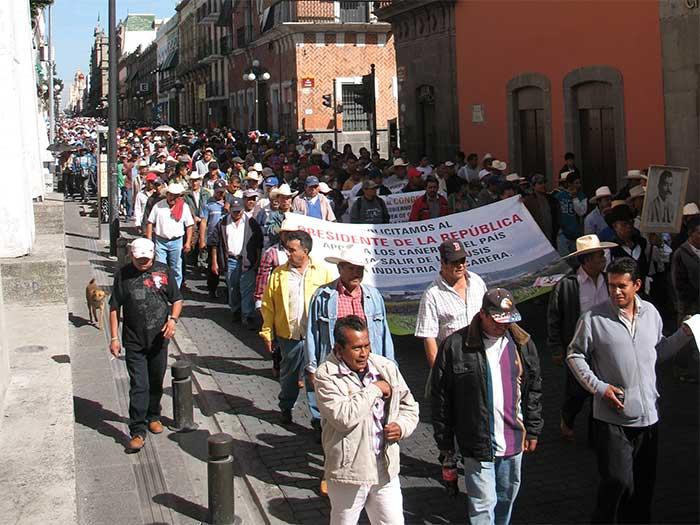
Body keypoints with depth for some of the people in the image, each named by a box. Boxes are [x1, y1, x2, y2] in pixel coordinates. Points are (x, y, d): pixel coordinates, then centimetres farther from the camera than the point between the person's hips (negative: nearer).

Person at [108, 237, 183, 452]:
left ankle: (153, 417, 38)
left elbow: (177, 299, 7)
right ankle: (138, 431, -3)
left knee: (156, 383, 16)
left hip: (159, 339, 2)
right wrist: (114, 338, -2)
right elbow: (115, 308, 2)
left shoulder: (164, 272, 0)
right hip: (134, 342, -2)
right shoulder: (123, 275, -2)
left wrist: (173, 319, -11)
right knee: (139, 387, -6)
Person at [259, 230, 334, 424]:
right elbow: (267, 305, 3)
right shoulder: (278, 274, 0)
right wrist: (267, 333, -1)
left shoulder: (323, 272, -2)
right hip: (288, 335, 2)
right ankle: (286, 408, 36)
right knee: (288, 374, 17)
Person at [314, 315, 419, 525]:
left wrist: (402, 427, -6)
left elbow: (409, 407, 15)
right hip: (348, 472, -4)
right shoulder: (326, 375, -13)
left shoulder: (386, 368, 3)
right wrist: (375, 389, -15)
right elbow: (344, 417, -26)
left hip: (386, 470, 4)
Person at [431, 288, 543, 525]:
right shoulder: (455, 346, -12)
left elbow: (534, 389, 12)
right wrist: (445, 446, -4)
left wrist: (533, 431, 10)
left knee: (507, 497, 19)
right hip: (477, 443, -4)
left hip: (514, 441, 5)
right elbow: (440, 399, -7)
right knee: (483, 504, -1)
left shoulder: (522, 343, 2)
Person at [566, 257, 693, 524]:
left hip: (648, 417, 5)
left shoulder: (650, 312, 5)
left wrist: (684, 333, 3)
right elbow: (575, 355, -3)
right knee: (617, 480, -9)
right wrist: (599, 387, -12)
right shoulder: (594, 318, -9)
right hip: (612, 419, -5)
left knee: (643, 485, 13)